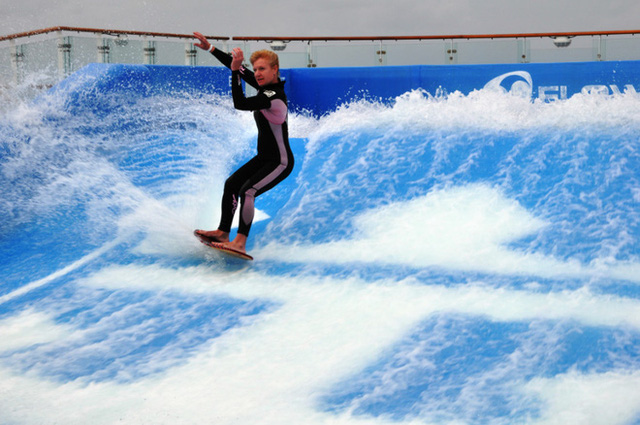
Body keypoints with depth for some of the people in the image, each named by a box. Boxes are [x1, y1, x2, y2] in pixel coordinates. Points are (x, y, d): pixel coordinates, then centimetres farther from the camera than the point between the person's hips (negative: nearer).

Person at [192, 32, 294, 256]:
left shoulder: (273, 95, -26)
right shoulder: (265, 85, 2)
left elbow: (240, 104, -35)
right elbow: (237, 66, 10)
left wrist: (235, 71, -34)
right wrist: (209, 48, 8)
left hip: (280, 162, -10)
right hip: (264, 157, 10)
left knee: (247, 191, -25)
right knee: (231, 184, 11)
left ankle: (240, 243, -26)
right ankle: (223, 232, 16)